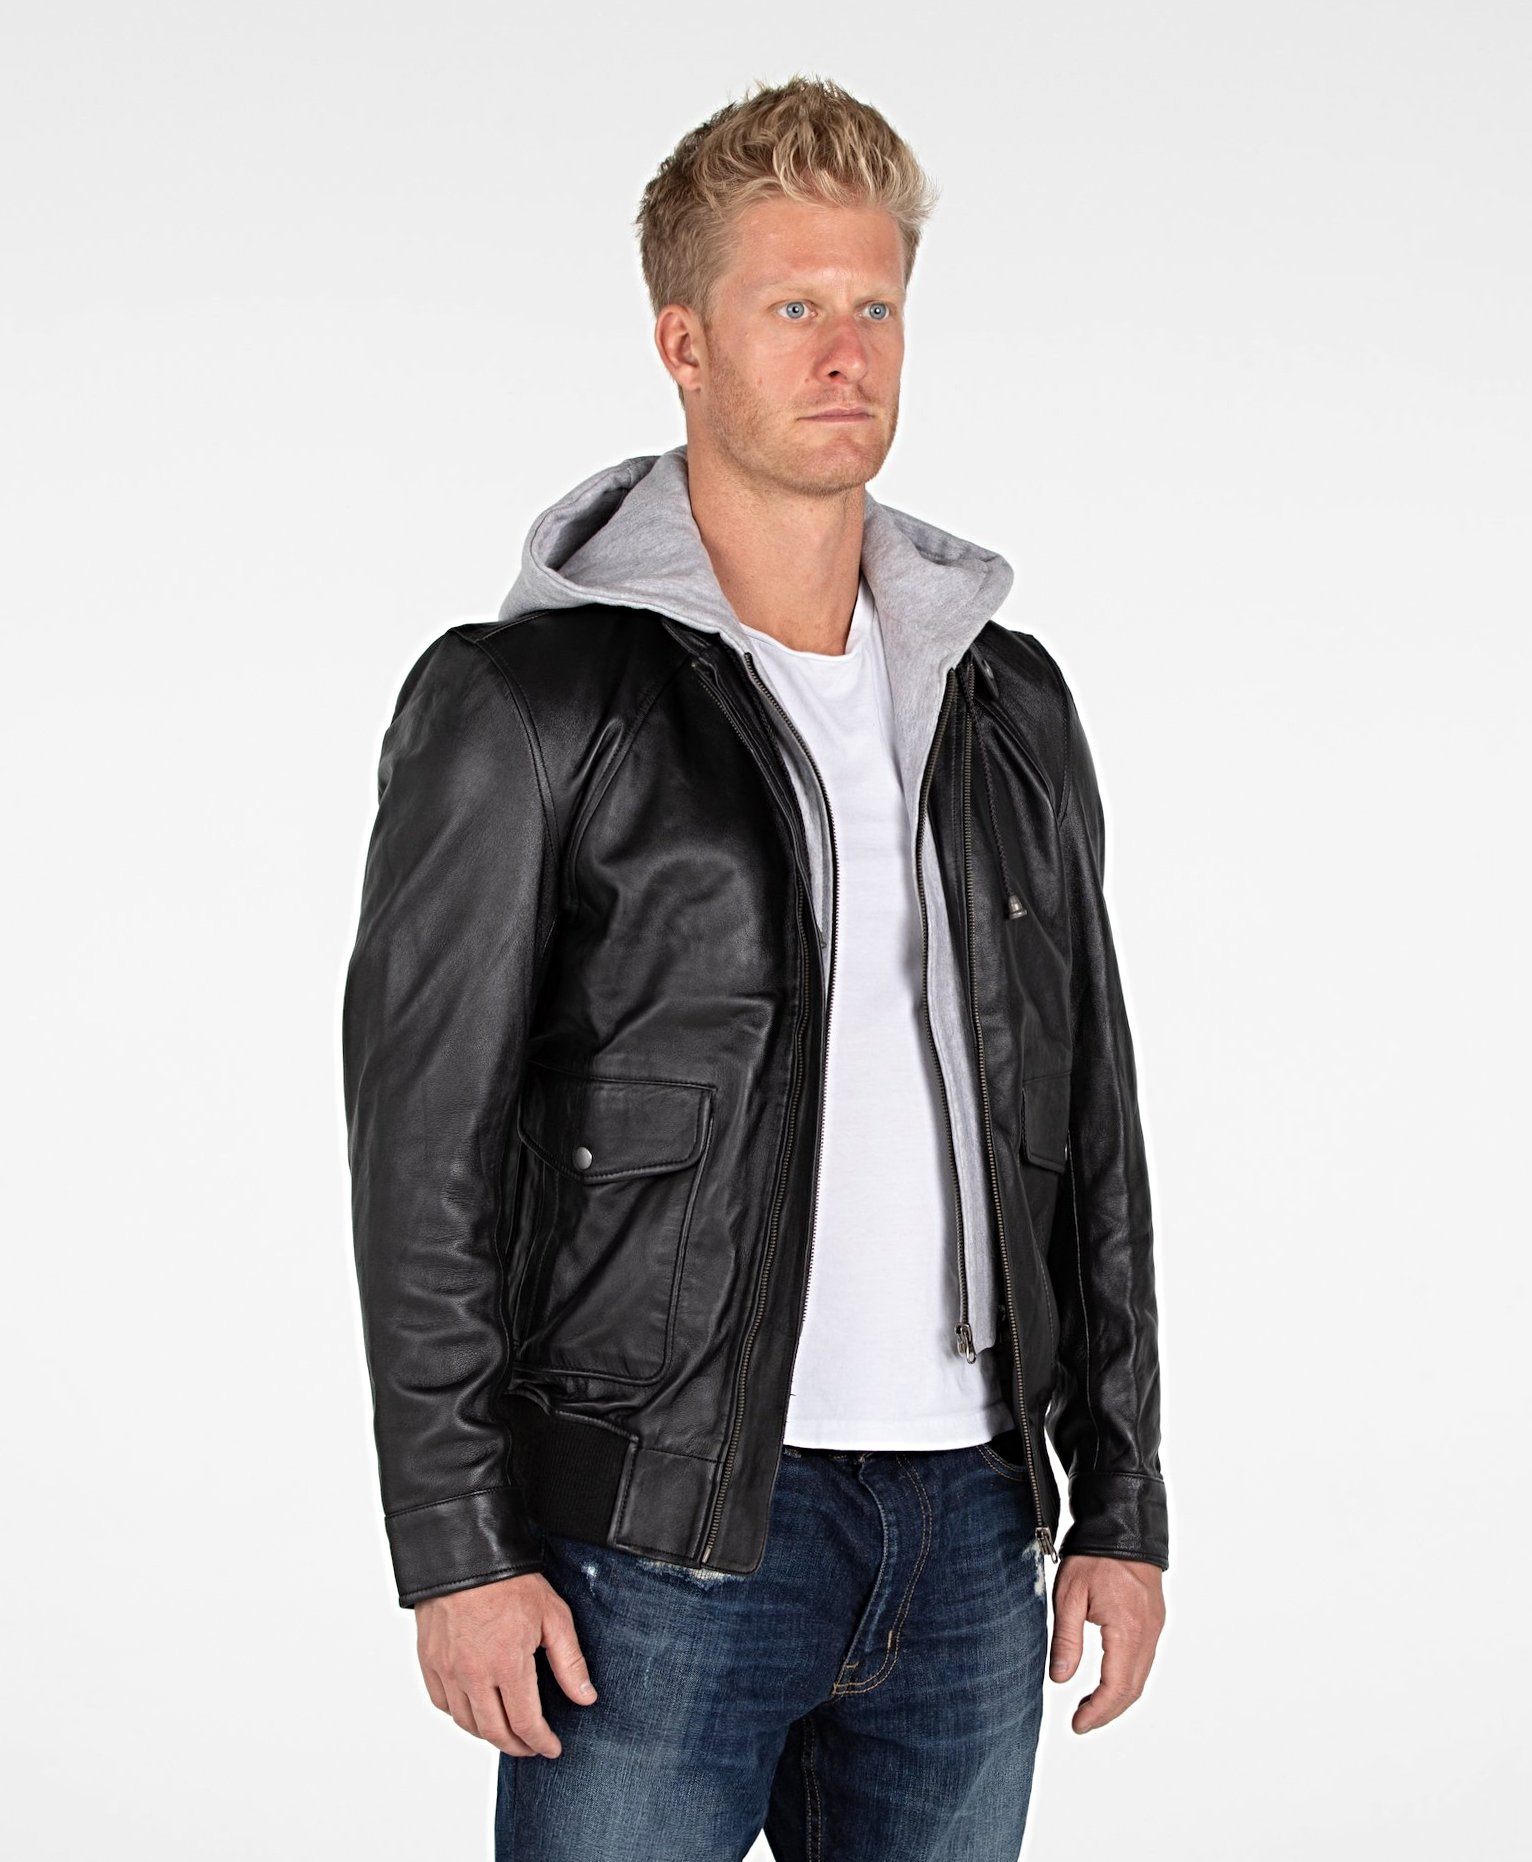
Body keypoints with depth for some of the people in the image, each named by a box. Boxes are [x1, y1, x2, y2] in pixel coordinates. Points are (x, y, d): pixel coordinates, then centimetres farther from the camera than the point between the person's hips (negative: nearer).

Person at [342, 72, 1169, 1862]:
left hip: (968, 1521, 5)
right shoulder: (524, 702, -4)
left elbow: (1091, 1126, 14)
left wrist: (1121, 1501, 10)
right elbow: (423, 1145, -6)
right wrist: (460, 1545, -11)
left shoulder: (1008, 703, 11)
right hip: (662, 1531, -4)